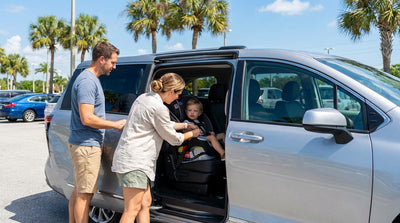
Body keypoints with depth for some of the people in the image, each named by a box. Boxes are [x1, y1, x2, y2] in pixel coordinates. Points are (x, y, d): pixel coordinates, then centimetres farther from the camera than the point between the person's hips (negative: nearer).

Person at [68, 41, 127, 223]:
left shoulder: (91, 79, 15)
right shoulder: (87, 81, -17)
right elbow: (87, 118, -25)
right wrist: (116, 124, -15)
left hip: (83, 144, 10)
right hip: (86, 146, -10)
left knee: (78, 191, 18)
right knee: (85, 194, -3)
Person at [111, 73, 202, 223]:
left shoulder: (144, 97, 12)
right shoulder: (158, 108, -18)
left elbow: (164, 124, 27)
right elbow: (173, 138, -6)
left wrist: (185, 125, 32)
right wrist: (192, 134, 11)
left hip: (127, 158, 10)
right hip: (134, 161, -10)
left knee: (145, 203, 16)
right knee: (132, 210, -5)